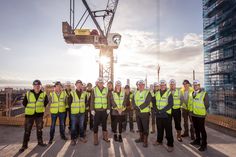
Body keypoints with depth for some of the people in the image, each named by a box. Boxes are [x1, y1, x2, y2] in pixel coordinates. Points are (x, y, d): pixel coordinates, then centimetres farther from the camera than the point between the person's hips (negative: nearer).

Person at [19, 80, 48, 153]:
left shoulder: (44, 94, -5)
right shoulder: (28, 93, -6)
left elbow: (46, 102, 11)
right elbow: (24, 103, 5)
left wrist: (41, 107, 6)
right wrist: (30, 108, 4)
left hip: (39, 114, 1)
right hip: (29, 114, -1)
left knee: (39, 129, 13)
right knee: (27, 130, 4)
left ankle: (40, 142, 29)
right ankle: (24, 145, 19)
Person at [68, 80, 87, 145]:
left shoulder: (84, 93, 2)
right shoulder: (72, 93, -8)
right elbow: (69, 102, -1)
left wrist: (83, 107, 6)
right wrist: (72, 108, 2)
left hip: (82, 112, 3)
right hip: (74, 113, -3)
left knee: (81, 125, 14)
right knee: (73, 126, 5)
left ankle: (82, 137, 29)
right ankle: (73, 139, 19)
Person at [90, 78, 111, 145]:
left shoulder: (106, 90, 4)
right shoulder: (94, 90, -2)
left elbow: (108, 100, 6)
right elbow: (92, 101, -3)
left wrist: (108, 109, 2)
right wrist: (92, 109, -8)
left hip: (104, 110, 2)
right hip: (96, 110, -2)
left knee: (104, 124, 14)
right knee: (96, 124, 4)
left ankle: (105, 137, 30)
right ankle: (95, 139, 18)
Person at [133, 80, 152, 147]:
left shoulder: (147, 92, -6)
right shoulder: (136, 93, 11)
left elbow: (147, 102, -17)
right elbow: (133, 101, 3)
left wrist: (139, 107, -22)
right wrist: (135, 107, -16)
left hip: (145, 112, -5)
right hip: (137, 112, 5)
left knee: (145, 127, 1)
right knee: (139, 126, 16)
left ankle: (145, 141, 13)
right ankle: (141, 138, 32)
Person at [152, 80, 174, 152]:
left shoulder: (169, 93, -8)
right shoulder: (157, 93, 8)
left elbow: (170, 104, -14)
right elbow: (153, 102, 12)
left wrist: (162, 110, -20)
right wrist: (156, 109, -4)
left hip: (166, 114, -5)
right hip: (158, 115, 5)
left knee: (168, 130, 2)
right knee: (159, 129, 18)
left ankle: (170, 145, 15)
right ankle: (159, 141, 36)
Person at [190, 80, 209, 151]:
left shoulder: (204, 94, -12)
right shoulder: (192, 93, 6)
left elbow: (207, 105, -10)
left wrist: (202, 111, -5)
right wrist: (191, 110, 10)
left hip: (200, 115, -6)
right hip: (193, 114, 6)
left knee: (202, 130, 2)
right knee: (196, 128, 19)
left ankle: (204, 145, 15)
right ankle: (197, 140, 36)